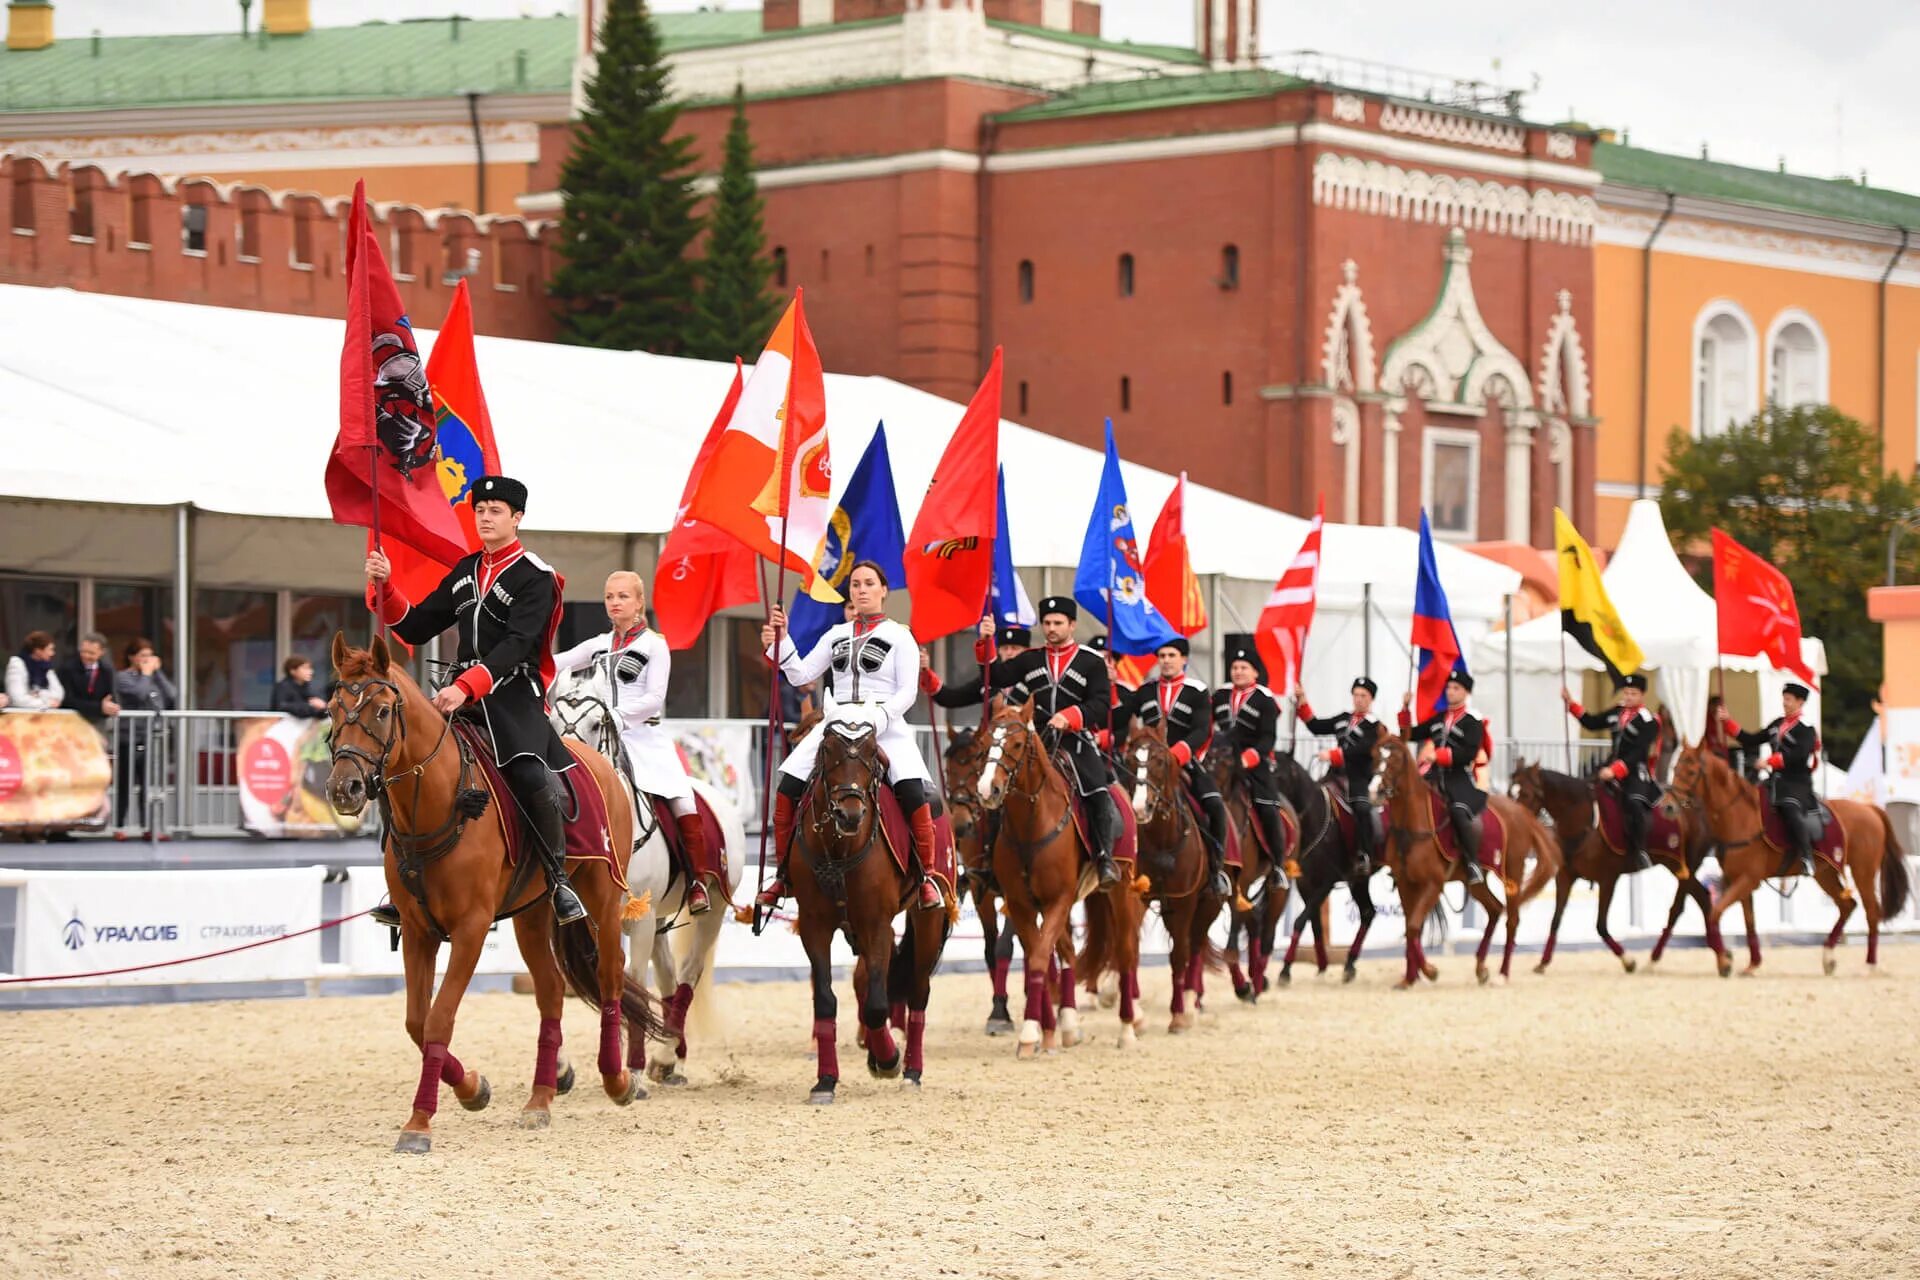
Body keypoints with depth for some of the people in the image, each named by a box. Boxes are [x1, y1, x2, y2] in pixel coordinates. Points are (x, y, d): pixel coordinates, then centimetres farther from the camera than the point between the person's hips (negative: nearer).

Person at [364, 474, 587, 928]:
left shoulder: (535, 578, -5)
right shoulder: (465, 572, 16)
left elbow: (516, 644, -18)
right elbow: (415, 628, 17)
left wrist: (468, 686, -31)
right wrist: (384, 587, 0)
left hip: (514, 698, -7)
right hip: (462, 696, 7)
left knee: (533, 779, -29)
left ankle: (558, 880, -13)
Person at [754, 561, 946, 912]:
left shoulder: (899, 636, 6)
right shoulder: (836, 635, 18)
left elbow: (908, 692, -1)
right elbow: (801, 675, 12)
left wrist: (878, 719, -17)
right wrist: (780, 642, -3)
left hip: (887, 727, -3)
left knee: (913, 792, -27)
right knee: (787, 789, -14)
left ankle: (927, 877, -14)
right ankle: (782, 874, -2)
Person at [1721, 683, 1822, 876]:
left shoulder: (1806, 729, -7)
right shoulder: (1777, 724, 16)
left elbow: (1800, 754, -22)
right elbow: (1751, 741, 18)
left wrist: (1770, 761, -26)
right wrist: (1727, 721, 12)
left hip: (1797, 783, -8)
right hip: (1775, 781, 8)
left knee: (1790, 810, -32)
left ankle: (1807, 858, -25)